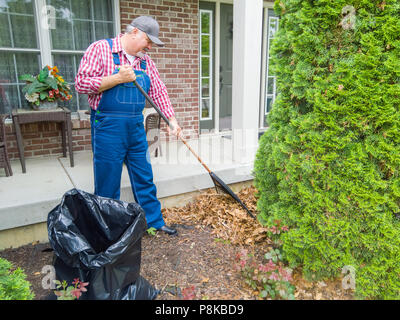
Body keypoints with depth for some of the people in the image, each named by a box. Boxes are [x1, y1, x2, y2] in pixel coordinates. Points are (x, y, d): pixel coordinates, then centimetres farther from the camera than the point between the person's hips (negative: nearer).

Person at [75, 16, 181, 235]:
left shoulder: (145, 60, 12)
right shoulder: (101, 48, -5)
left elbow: (158, 91, 12)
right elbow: (81, 83, -11)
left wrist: (171, 119, 2)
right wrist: (118, 78, -19)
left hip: (136, 127, 6)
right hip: (108, 127, -6)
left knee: (144, 178, 12)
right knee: (108, 184, 4)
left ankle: (154, 221, 26)